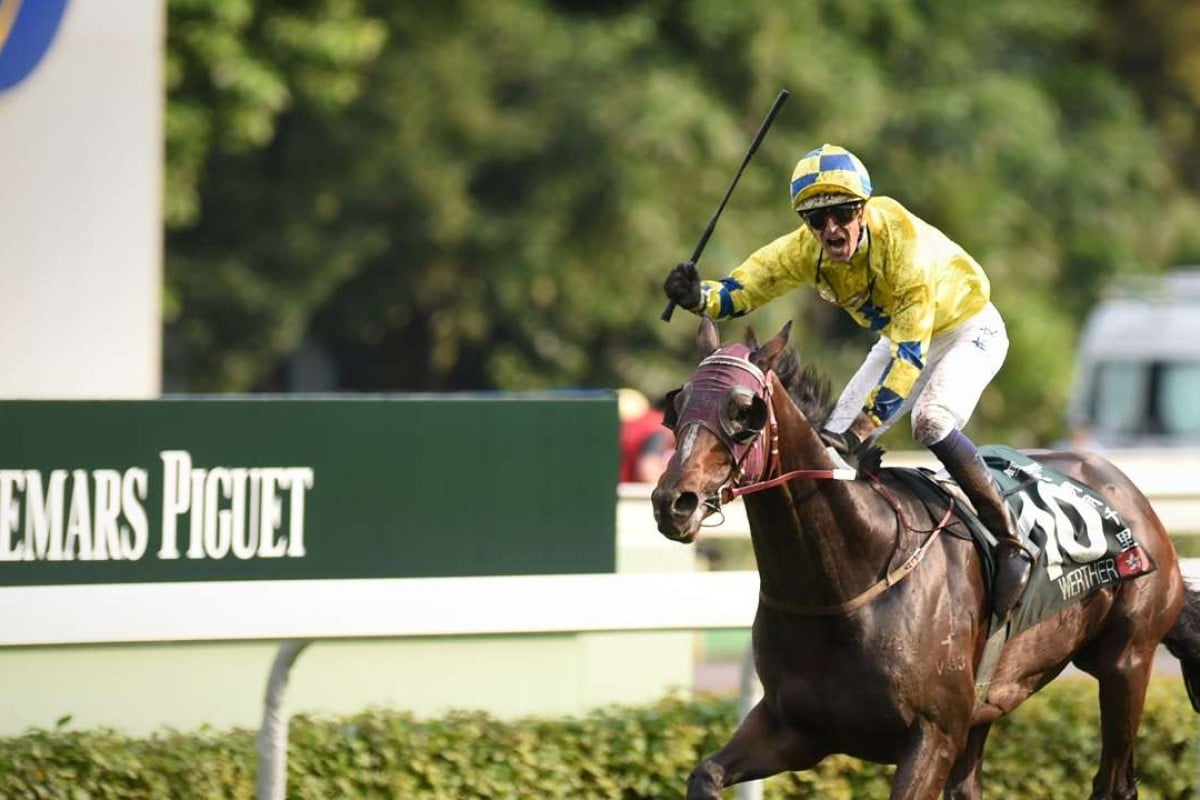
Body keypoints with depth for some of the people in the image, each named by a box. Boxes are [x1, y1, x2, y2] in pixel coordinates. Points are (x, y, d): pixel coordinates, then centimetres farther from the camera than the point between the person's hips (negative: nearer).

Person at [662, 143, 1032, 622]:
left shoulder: (903, 244, -38)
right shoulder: (805, 251, -21)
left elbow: (911, 354, -39)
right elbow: (738, 290, -15)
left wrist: (860, 429, -46)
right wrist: (698, 298, -39)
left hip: (968, 328, -7)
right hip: (899, 335, 7)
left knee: (931, 421, -32)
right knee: (835, 441, -3)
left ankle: (1011, 544, -22)